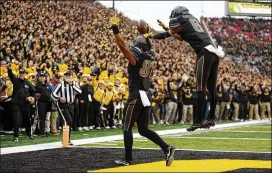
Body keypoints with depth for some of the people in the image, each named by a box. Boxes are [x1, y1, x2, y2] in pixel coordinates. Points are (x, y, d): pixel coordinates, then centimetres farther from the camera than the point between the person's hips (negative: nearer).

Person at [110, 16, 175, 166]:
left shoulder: (136, 58, -12)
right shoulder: (150, 58, 8)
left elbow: (122, 45, -18)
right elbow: (147, 45, 28)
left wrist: (115, 30, -11)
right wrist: (146, 33, 35)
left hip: (136, 95, -7)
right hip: (147, 95, 7)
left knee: (127, 128, 3)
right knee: (143, 129, 12)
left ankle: (128, 160, 4)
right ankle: (167, 148, -2)